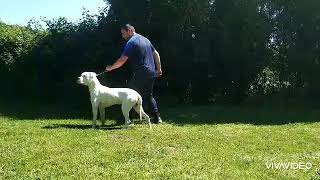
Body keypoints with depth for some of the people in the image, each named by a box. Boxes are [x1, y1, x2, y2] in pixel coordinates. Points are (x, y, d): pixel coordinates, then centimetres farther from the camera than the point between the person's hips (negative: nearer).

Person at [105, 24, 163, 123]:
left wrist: (111, 67, -3)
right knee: (148, 96, 18)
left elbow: (122, 60, -16)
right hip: (151, 73, 8)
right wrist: (158, 69, 21)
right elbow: (156, 54, 18)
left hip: (140, 75, -8)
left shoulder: (131, 42, -10)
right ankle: (157, 117, 15)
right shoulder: (145, 39, 16)